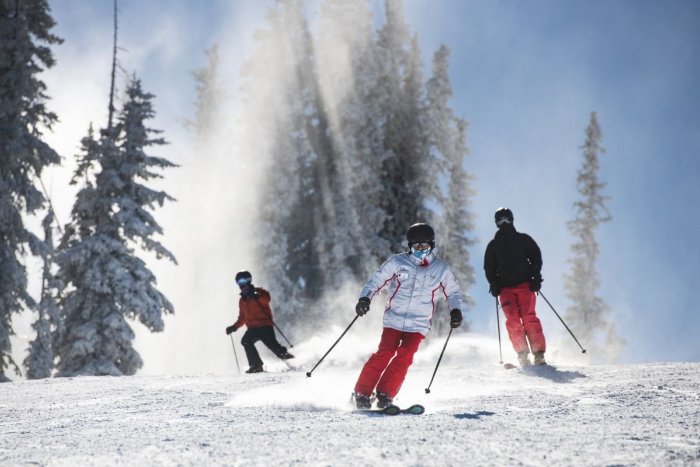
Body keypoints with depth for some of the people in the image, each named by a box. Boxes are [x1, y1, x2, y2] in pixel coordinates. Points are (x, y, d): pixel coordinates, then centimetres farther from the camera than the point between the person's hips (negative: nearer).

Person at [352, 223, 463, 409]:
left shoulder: (441, 269, 7)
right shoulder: (398, 262, 3)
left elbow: (453, 292, 20)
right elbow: (376, 280, 7)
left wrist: (455, 310, 2)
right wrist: (365, 298, -9)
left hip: (418, 324, 1)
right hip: (394, 319, -1)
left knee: (404, 356, -18)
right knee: (385, 352, -17)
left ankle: (385, 394, -11)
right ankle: (362, 393, -10)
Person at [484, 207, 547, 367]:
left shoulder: (523, 239, 11)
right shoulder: (493, 245, 16)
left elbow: (536, 258, 10)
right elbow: (489, 268, 16)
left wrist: (536, 279, -4)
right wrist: (494, 285, 0)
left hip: (525, 284, -2)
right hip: (505, 288, 2)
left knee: (529, 317, -15)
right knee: (513, 320, -14)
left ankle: (539, 354, -16)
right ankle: (523, 355, -12)